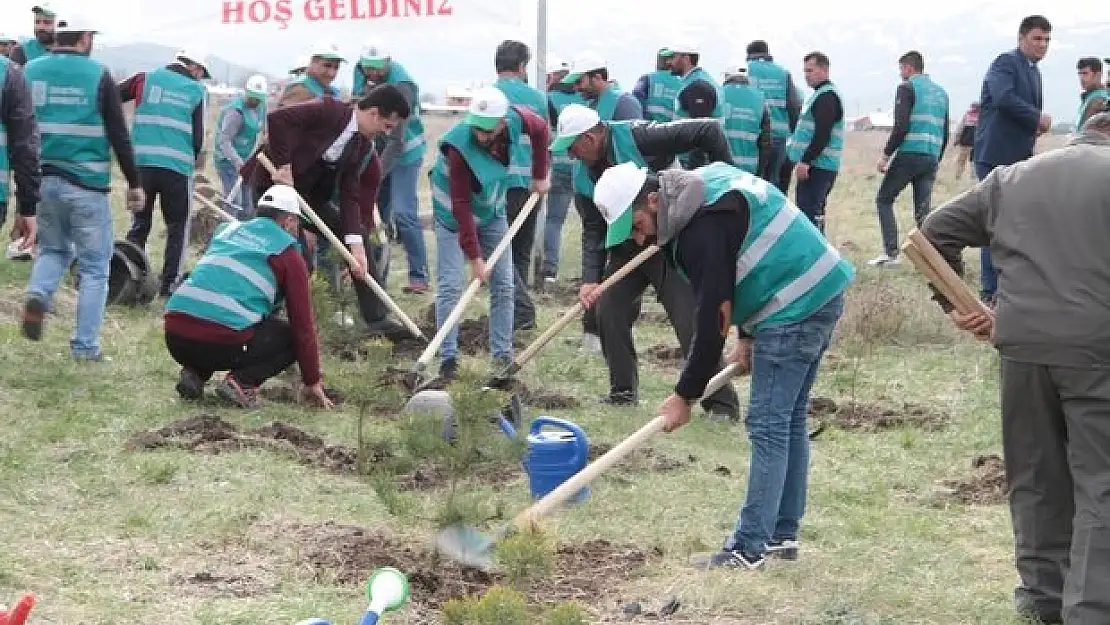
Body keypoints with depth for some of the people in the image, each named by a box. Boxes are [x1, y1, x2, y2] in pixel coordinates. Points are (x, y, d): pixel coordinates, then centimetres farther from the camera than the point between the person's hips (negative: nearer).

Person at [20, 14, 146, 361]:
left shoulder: (30, 70, 6)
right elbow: (119, 136, -6)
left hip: (42, 180, 4)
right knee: (94, 266, 6)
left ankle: (38, 296, -5)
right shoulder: (98, 75, -6)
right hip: (86, 184, -4)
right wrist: (134, 184, 2)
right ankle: (85, 345, 4)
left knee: (53, 248, 24)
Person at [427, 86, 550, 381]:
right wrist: (474, 257, -32)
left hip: (492, 212, 5)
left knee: (503, 285, 2)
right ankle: (448, 358, -8)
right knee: (449, 286, -13)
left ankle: (502, 354, 8)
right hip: (453, 216, -5)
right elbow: (461, 204, -32)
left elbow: (541, 129, 2)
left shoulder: (515, 119, -24)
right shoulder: (459, 146, -35)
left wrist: (539, 175, 2)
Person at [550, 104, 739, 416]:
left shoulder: (640, 138, -25)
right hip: (627, 248, 7)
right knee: (608, 312, 2)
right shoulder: (583, 175, -3)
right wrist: (590, 278, -12)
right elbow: (593, 229, 0)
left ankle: (722, 404, -6)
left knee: (691, 322, -11)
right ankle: (624, 392, 20)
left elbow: (708, 130, -27)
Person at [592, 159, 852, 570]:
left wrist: (685, 396, -11)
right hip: (821, 293, 11)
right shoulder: (700, 186, 11)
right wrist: (748, 337, 17)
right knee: (789, 420, 15)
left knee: (768, 426, -8)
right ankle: (782, 534, 21)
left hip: (796, 308, -11)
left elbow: (712, 319, -19)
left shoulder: (701, 229, -20)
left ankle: (750, 547, -5)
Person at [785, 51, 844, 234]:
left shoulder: (827, 97, -13)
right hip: (815, 165, 11)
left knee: (808, 211, -15)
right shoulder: (820, 94, 20)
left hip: (818, 166, -11)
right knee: (815, 211, 14)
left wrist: (805, 161, -24)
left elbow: (822, 135, -21)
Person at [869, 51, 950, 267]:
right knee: (923, 210, 7)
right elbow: (945, 133, 19)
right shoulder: (941, 92, 19)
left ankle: (891, 252, -4)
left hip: (909, 154, -6)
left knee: (884, 199, 6)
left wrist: (886, 154, -8)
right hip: (931, 158, 6)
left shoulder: (907, 88, -2)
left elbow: (901, 127, -14)